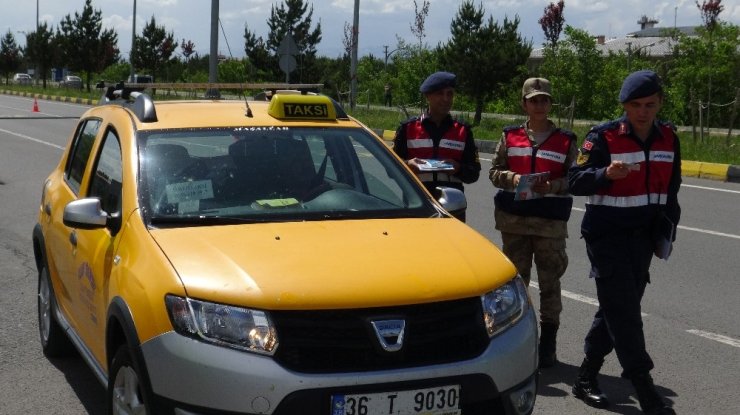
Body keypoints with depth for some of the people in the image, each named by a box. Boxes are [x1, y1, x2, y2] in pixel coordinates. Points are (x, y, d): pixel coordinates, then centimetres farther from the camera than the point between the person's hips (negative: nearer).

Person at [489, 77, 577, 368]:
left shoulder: (565, 141, 3)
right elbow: (494, 172, 8)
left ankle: (547, 343, 11)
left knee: (549, 282, 2)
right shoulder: (510, 137, 8)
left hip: (550, 222, -2)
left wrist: (553, 186, -17)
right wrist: (512, 178, -12)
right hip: (513, 219, 2)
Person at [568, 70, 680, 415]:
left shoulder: (668, 138, 6)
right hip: (607, 236, -6)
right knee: (623, 312, -8)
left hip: (643, 237, 6)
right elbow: (575, 181, -14)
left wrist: (668, 230, 13)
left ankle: (585, 380, 25)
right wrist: (606, 173, -31)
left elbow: (670, 189, 17)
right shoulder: (604, 136, -12)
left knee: (615, 310, 12)